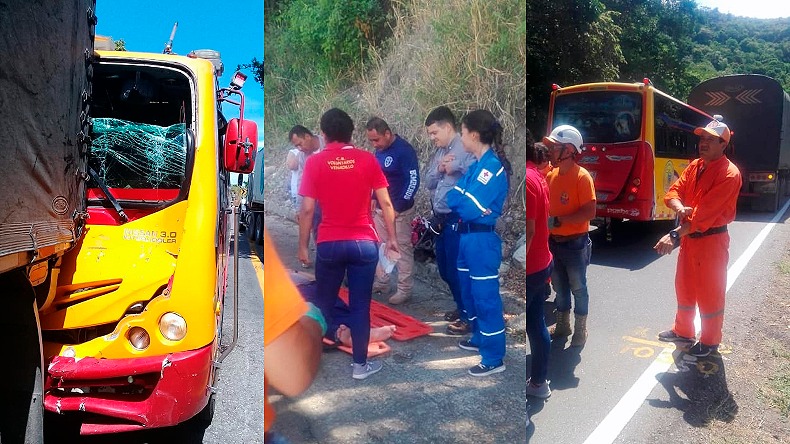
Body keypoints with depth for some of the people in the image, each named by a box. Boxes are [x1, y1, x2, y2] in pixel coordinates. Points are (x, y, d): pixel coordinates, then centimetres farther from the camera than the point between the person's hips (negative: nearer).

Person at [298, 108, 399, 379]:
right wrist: (391, 238, 9)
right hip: (364, 243, 0)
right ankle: (360, 364, 14)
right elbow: (385, 204, -1)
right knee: (360, 306, 7)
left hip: (329, 244, 0)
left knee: (325, 301, 18)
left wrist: (302, 246, 4)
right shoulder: (367, 159, -1)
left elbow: (307, 209, -5)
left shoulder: (315, 162, -3)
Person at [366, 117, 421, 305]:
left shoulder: (404, 150, -16)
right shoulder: (380, 149, 7)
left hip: (399, 209, -8)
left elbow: (413, 181, -19)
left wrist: (398, 207, -18)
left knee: (403, 249, -1)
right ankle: (381, 282, 28)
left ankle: (405, 290, 7)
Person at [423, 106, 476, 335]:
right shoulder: (440, 151, 14)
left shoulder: (467, 149, -14)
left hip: (457, 219, -9)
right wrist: (439, 169, -8)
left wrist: (455, 169, -15)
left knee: (457, 270, -1)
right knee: (445, 269, 18)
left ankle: (468, 317, 14)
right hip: (441, 219, 9)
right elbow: (429, 182, 12)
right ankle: (462, 307, 36)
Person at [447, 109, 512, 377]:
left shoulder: (493, 166, -19)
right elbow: (457, 193, 7)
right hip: (468, 236, 10)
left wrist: (455, 200, -6)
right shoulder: (478, 164, 10)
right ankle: (479, 339, 41)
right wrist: (459, 199, -13)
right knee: (470, 292, 22)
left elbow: (470, 208, -24)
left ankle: (494, 359, 11)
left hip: (482, 240, -10)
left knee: (486, 296, -1)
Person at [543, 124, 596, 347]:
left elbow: (590, 212, -20)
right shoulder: (551, 175, 4)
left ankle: (580, 329, 24)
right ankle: (562, 325, 35)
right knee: (559, 286, 18)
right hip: (554, 242, 6)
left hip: (575, 243, -6)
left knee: (578, 288, 9)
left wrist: (559, 220, -26)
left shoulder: (582, 177, -16)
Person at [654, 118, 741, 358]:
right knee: (684, 288, 19)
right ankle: (683, 332, 37)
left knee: (710, 293, 6)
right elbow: (674, 191, 1)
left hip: (711, 239, -8)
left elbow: (706, 213, -26)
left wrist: (675, 235, -31)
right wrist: (680, 208, -22)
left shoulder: (728, 174, -18)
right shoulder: (694, 166, 8)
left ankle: (709, 342, 23)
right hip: (688, 237, 8)